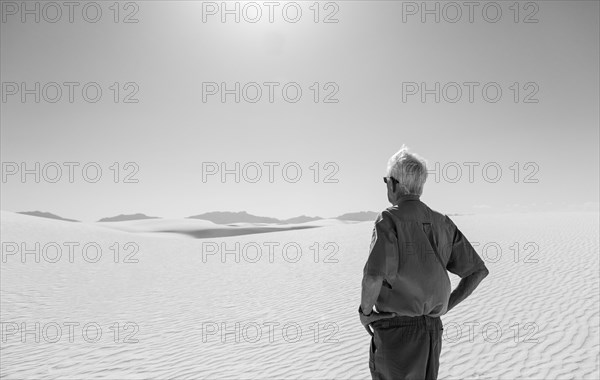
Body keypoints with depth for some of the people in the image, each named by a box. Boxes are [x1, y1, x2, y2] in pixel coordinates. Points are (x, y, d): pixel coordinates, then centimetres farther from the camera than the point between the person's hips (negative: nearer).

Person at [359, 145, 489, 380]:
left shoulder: (389, 220, -16)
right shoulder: (441, 223, 4)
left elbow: (373, 276, -31)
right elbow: (477, 271, 5)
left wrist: (365, 311, -12)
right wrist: (446, 307, 12)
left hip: (395, 330, -6)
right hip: (432, 330, 6)